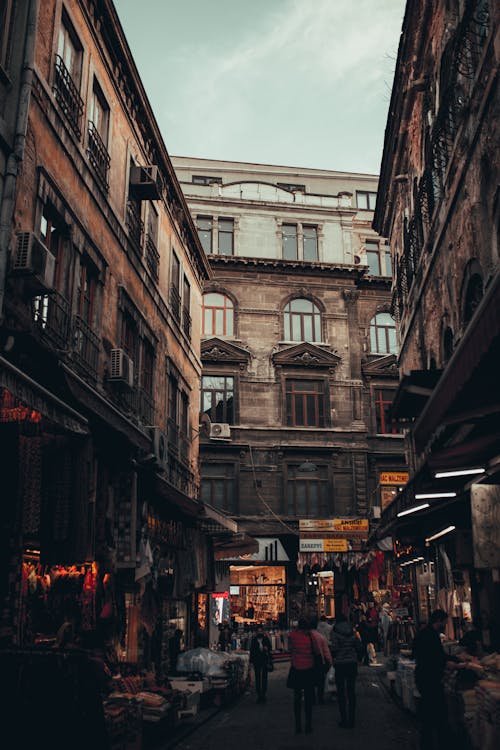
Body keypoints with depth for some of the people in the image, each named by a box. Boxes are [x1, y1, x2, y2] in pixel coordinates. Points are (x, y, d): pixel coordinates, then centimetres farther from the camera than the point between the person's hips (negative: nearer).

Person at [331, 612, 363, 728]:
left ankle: (344, 720, 6)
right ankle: (352, 720, 16)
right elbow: (359, 646, 4)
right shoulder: (352, 632, 6)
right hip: (352, 664, 4)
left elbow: (334, 648, -16)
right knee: (351, 692, 12)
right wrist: (357, 659, 15)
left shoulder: (335, 632, -8)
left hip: (340, 664, -4)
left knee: (341, 693, 5)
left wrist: (332, 658, 0)